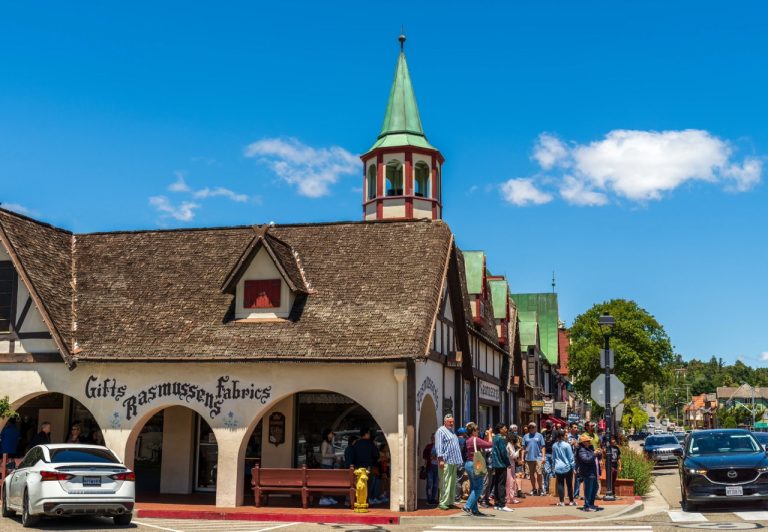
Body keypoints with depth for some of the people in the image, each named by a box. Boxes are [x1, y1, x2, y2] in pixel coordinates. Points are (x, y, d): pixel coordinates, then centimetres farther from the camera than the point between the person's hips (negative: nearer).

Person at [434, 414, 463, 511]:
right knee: (445, 483, -10)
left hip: (454, 462, 9)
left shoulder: (451, 431, 22)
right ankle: (443, 502, -9)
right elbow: (439, 446, -12)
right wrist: (441, 459, -19)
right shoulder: (441, 431, -5)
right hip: (446, 462, -9)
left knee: (452, 483, 9)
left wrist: (458, 461, 22)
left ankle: (450, 502, 14)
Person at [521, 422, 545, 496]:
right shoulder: (525, 436, 8)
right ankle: (534, 489, 19)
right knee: (532, 474, 9)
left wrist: (543, 456, -6)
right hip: (529, 458, 3)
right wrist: (522, 458, 4)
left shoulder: (539, 436, 3)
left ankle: (540, 488, 8)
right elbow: (524, 448, 9)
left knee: (539, 473, -7)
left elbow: (542, 447, 1)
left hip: (538, 457, -2)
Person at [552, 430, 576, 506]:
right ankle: (571, 501, 14)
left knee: (560, 484, 4)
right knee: (569, 484, 7)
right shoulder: (567, 445, -9)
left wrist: (553, 467, 21)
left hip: (558, 468, 3)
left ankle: (561, 501, 2)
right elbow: (571, 457, -6)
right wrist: (573, 466, 3)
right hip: (567, 467, -3)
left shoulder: (554, 446, 4)